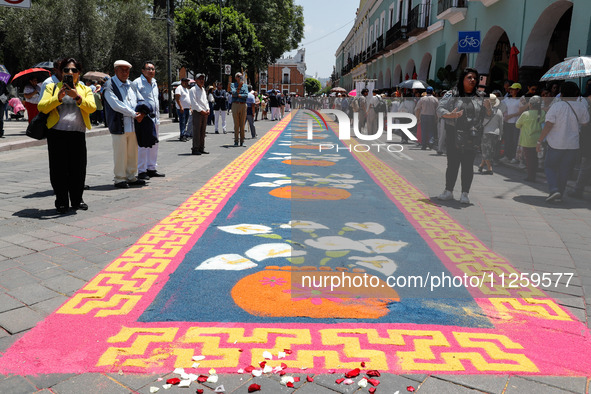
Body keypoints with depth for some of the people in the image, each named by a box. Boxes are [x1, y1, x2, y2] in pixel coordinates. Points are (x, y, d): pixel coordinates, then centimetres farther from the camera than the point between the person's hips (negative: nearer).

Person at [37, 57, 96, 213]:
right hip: (57, 134, -1)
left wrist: (77, 96, -18)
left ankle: (77, 200, 17)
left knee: (78, 168, 1)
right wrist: (58, 97, -14)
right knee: (59, 169, 0)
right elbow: (42, 107, -1)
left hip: (78, 134, 1)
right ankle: (61, 202, 11)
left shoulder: (85, 90, 16)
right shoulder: (52, 87, 13)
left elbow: (92, 107, -3)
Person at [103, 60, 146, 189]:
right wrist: (134, 114, -14)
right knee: (120, 154, -3)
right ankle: (119, 179, 7)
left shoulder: (131, 85, 18)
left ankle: (131, 177, 22)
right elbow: (116, 105, -14)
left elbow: (141, 100, 19)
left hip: (133, 126, 7)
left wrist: (142, 113, -3)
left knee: (133, 153, 11)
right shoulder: (109, 86, -4)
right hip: (119, 126, -6)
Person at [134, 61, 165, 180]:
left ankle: (152, 168, 20)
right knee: (143, 145, -6)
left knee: (154, 144, 11)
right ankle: (141, 171, -1)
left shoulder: (154, 82, 18)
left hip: (155, 118, 8)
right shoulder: (137, 83, -6)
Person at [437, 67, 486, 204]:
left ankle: (465, 194, 8)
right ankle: (448, 191, 16)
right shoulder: (452, 94, 6)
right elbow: (440, 109, -1)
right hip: (454, 135, -1)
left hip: (471, 137, 1)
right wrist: (451, 115, -19)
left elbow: (485, 115, 15)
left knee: (468, 165, 1)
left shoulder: (480, 97, 12)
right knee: (452, 163, 5)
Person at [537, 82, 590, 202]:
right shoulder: (582, 106, -1)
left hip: (556, 144, -3)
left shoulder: (556, 105, -11)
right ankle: (559, 195, 17)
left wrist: (539, 141, -7)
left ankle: (554, 190, -9)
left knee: (549, 167, 11)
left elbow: (548, 125, -14)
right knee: (565, 170, 13)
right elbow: (585, 122, 12)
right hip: (573, 144, 3)